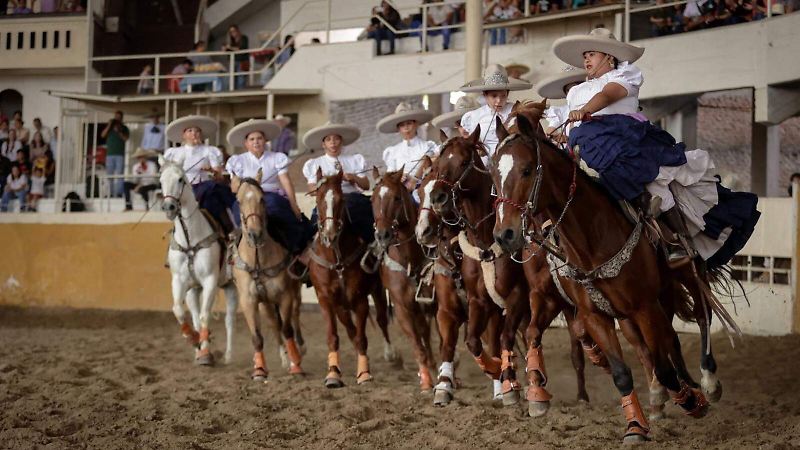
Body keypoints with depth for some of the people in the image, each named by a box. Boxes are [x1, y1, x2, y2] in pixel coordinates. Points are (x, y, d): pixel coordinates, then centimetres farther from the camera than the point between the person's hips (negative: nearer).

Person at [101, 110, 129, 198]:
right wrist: (109, 126, -5)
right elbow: (103, 135, 3)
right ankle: (110, 193, 0)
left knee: (119, 174, -10)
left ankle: (119, 193, -13)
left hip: (120, 154, -3)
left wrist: (119, 131, -15)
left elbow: (126, 138, -4)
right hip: (109, 154, 3)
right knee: (109, 174, -1)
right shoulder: (109, 127, 16)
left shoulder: (124, 128, 10)